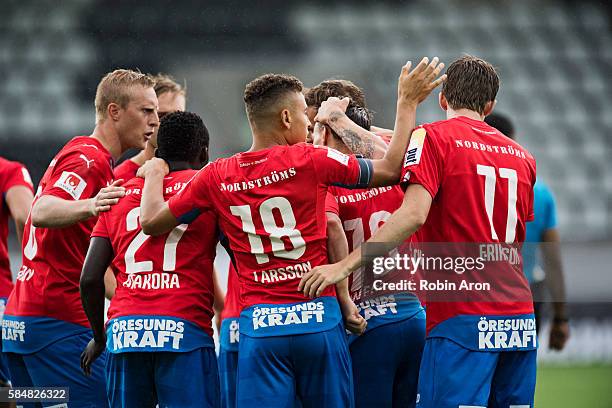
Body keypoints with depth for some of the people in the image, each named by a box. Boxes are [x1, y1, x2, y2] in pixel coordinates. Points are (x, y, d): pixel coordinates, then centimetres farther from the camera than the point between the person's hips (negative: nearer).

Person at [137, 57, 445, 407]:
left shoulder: (216, 177, 4)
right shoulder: (309, 161, -3)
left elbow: (153, 222, 11)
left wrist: (155, 174, 30)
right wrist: (408, 102, 15)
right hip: (319, 318, -1)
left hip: (259, 326, 1)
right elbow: (390, 169, 4)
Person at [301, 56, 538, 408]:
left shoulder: (432, 138, -2)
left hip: (462, 318, -6)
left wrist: (345, 266, -18)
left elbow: (414, 214, -17)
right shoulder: (523, 157, 16)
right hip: (520, 322, 6)